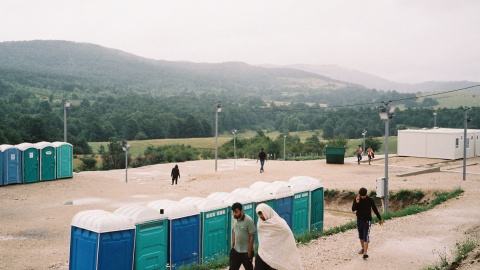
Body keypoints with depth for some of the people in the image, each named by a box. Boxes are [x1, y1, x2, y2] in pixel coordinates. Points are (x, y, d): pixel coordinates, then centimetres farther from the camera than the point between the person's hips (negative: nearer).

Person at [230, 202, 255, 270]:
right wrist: (232, 247, 11)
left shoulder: (248, 220, -16)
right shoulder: (235, 220, 5)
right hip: (236, 251, 6)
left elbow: (252, 237, -15)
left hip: (246, 252, -6)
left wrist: (249, 252, -15)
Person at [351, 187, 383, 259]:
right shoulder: (356, 199, -4)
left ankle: (365, 253, -19)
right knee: (361, 236, 16)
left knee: (366, 237, -12)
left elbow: (375, 210, 4)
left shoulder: (370, 200, -7)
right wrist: (357, 203, -28)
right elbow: (353, 209, -11)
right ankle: (363, 248, 37)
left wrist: (380, 219, 11)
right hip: (359, 220, 3)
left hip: (367, 221, -3)